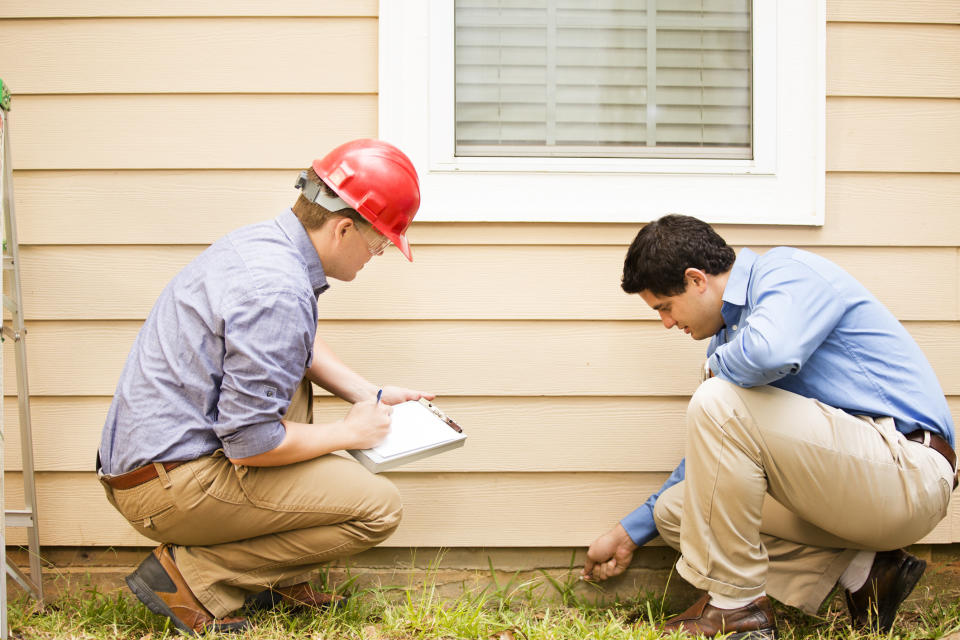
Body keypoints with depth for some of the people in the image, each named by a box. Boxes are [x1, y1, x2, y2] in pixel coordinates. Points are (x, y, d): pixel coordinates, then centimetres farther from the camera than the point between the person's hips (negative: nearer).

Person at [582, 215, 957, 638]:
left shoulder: (788, 271, -10)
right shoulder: (732, 329, 16)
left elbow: (771, 352, -35)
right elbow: (711, 452, 23)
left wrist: (718, 365, -10)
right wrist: (629, 532, 26)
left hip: (908, 470, -10)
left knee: (720, 402, -23)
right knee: (676, 509, 8)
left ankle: (734, 605, -11)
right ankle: (859, 571, 3)